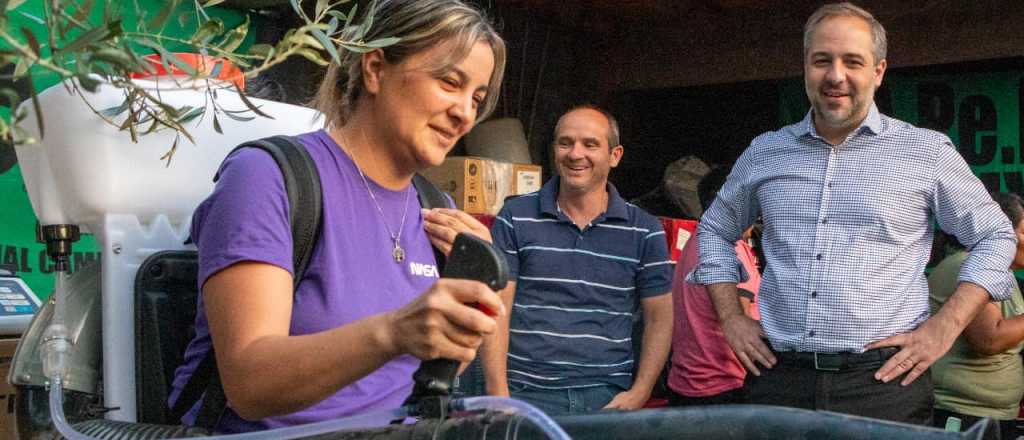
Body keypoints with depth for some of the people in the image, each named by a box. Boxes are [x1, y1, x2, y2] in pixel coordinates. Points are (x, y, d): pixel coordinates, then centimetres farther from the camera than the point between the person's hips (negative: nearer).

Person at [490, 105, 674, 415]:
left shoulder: (644, 231, 4)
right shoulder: (515, 218, 1)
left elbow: (659, 318, 8)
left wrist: (638, 394, -3)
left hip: (608, 396, 1)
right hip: (527, 393, -1)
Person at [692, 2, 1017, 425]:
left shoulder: (927, 152, 2)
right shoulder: (765, 152, 9)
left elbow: (995, 237, 9)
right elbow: (715, 229, 21)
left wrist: (943, 328, -2)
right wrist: (731, 317, 10)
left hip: (884, 380, -2)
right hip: (779, 378, 2)